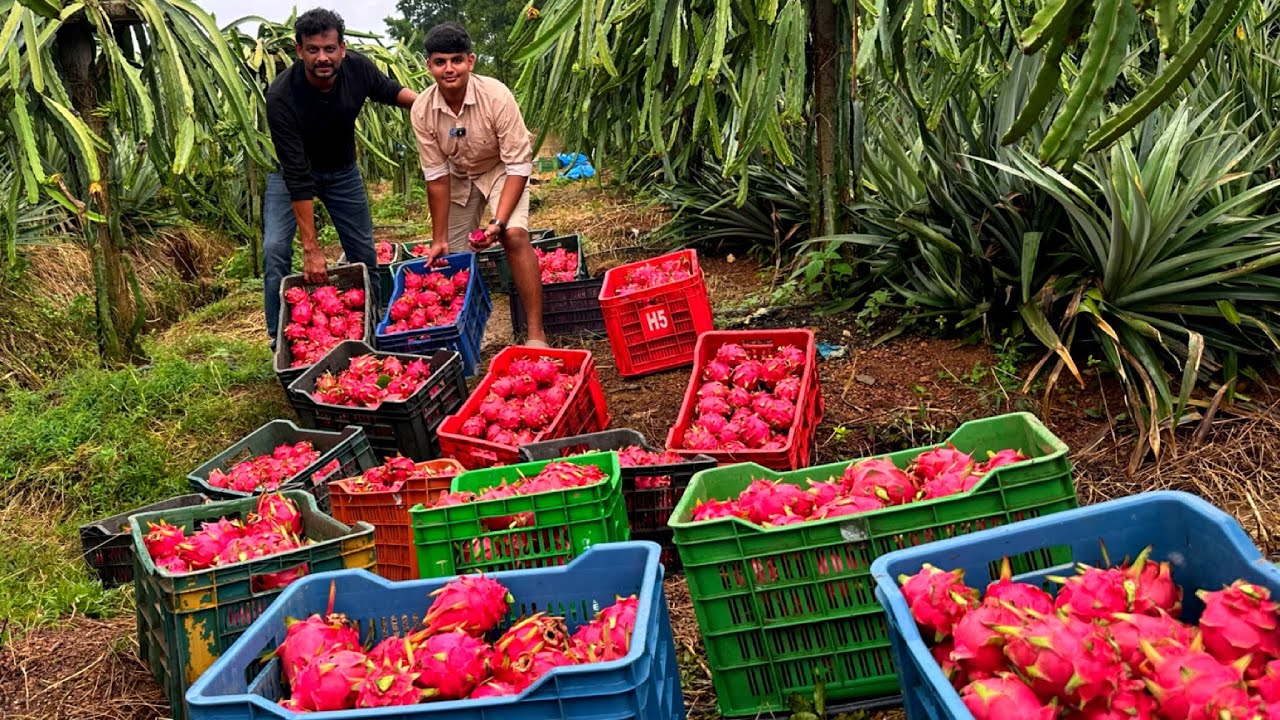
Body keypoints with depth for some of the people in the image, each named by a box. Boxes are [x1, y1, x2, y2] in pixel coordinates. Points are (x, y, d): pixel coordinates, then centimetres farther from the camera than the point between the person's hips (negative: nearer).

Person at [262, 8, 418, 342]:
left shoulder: (357, 67, -24)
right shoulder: (281, 96, -34)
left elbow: (388, 90, 2)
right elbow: (297, 175, -35)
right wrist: (310, 248, -34)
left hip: (342, 170, 4)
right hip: (292, 170, -3)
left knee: (364, 253, 5)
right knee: (275, 249, -19)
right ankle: (280, 340, -5)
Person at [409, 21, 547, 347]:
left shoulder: (496, 96, -30)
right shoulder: (422, 110, -22)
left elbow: (519, 165, -26)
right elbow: (437, 175, -14)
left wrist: (498, 223, -35)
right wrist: (439, 239, -12)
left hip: (502, 171, -3)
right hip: (459, 177, 4)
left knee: (515, 235, -27)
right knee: (456, 257, 2)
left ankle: (536, 333, -22)